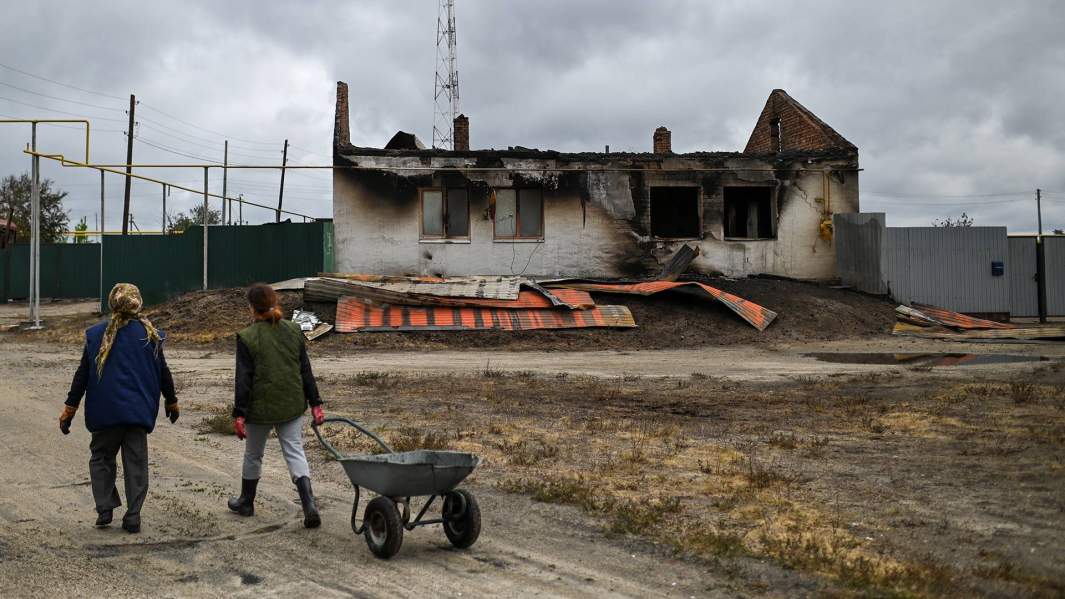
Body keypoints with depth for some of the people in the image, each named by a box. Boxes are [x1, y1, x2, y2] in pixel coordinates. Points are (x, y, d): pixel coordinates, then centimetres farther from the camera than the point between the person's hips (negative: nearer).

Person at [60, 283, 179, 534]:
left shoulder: (96, 334, -2)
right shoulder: (149, 335, 0)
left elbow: (82, 374, 0)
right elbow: (163, 373, 7)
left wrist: (70, 409, 6)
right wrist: (172, 402, 21)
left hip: (105, 410, 0)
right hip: (139, 410, 1)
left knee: (101, 457, 16)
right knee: (136, 462, 7)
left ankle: (105, 509, 6)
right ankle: (133, 517, 5)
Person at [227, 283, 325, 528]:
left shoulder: (247, 338, -11)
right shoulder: (294, 331, 2)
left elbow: (243, 379, -12)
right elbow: (305, 370, 4)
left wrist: (239, 414, -8)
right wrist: (315, 403, 9)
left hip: (261, 408, -3)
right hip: (292, 406, 3)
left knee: (253, 455, 17)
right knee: (295, 452, 3)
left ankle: (246, 502, 35)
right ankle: (309, 504, -14)